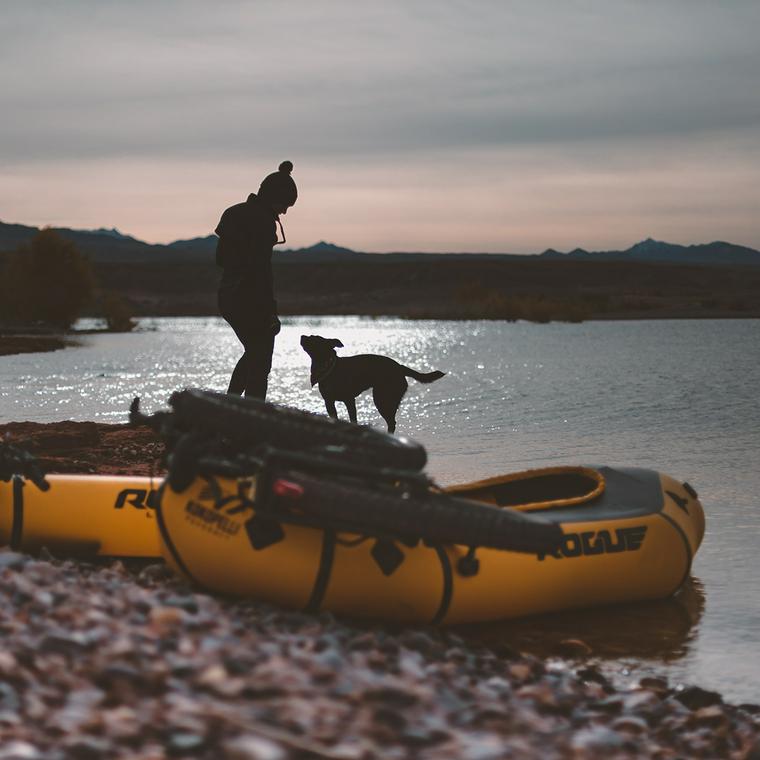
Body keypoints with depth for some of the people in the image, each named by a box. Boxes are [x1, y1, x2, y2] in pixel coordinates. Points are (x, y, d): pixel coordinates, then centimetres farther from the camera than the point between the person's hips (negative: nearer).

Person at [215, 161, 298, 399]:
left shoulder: (235, 213, 11)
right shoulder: (264, 221, -16)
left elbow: (220, 258, 16)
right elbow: (261, 269, -21)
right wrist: (271, 312, -18)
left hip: (227, 297, 9)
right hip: (252, 300, -9)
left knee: (252, 353, 25)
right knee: (260, 363, 2)